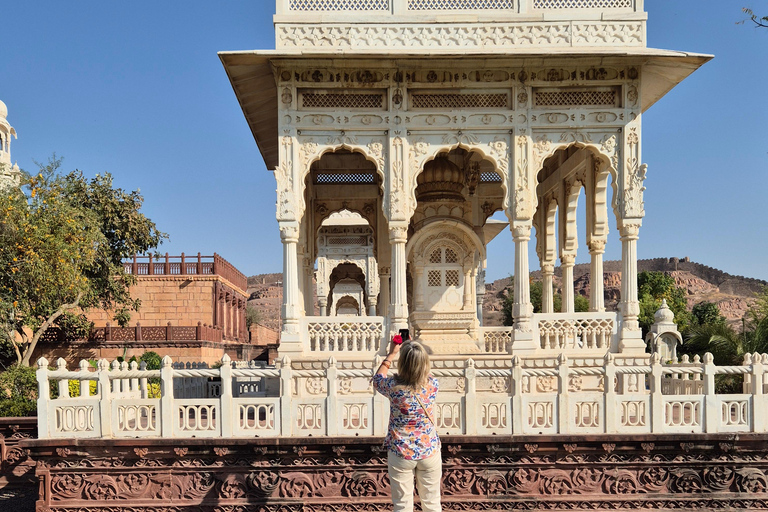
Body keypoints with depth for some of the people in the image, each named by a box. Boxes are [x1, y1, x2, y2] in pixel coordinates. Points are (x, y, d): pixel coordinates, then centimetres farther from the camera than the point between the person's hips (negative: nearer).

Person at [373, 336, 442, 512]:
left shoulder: (394, 387, -19)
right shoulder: (432, 384, -13)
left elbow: (377, 379, 5)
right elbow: (422, 372, 13)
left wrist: (391, 354, 11)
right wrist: (413, 349, 14)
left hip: (401, 454, -2)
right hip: (429, 451, 2)